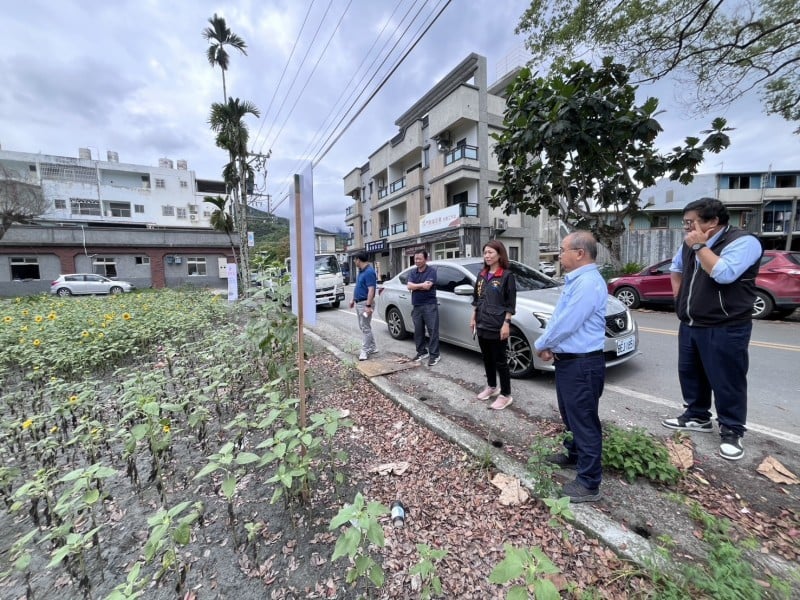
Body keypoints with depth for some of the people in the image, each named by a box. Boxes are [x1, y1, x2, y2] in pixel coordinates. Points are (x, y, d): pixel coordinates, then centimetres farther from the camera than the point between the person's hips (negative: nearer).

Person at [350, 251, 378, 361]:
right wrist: (353, 299, 23)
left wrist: (368, 306, -27)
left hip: (365, 303, -10)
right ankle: (372, 347, 25)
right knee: (363, 327, 15)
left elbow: (371, 290, -23)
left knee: (365, 328, -4)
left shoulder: (369, 272, -18)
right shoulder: (361, 271, 12)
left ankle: (365, 351, 3)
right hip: (358, 303, 10)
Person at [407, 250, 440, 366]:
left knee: (433, 330, -4)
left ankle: (434, 355, 2)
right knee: (418, 330, 10)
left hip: (429, 305, -6)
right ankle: (421, 352, 23)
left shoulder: (431, 271, -3)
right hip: (416, 306, 6)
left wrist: (415, 286, -5)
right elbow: (409, 286, -1)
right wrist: (422, 284, -11)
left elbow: (428, 286, -16)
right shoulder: (413, 273, 14)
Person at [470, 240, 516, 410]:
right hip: (482, 325, 6)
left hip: (497, 326, -6)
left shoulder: (507, 275, -8)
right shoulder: (482, 275, 10)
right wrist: (473, 318, 12)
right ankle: (491, 387, 35)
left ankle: (505, 395, 17)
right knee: (487, 358, 17)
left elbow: (510, 304, -10)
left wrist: (506, 323, -15)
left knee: (500, 360, 3)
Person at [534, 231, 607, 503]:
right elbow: (558, 317, 13)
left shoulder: (588, 283, -22)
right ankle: (573, 455, 45)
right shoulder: (575, 280, 13)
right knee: (570, 415, 25)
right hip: (568, 360, 10)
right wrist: (548, 344, -1)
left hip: (582, 364, -10)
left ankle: (589, 483, 18)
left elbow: (566, 324, -24)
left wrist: (540, 345, -9)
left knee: (584, 421, 2)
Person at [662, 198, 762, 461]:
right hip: (689, 325, 8)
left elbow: (724, 274, -28)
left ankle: (731, 431, 19)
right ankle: (697, 417, 32)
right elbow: (676, 267, 27)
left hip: (725, 329, -7)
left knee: (726, 381, 3)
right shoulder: (690, 244, 10)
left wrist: (700, 247, -19)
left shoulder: (743, 242, -12)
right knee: (690, 374, 16)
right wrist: (679, 295, 15)